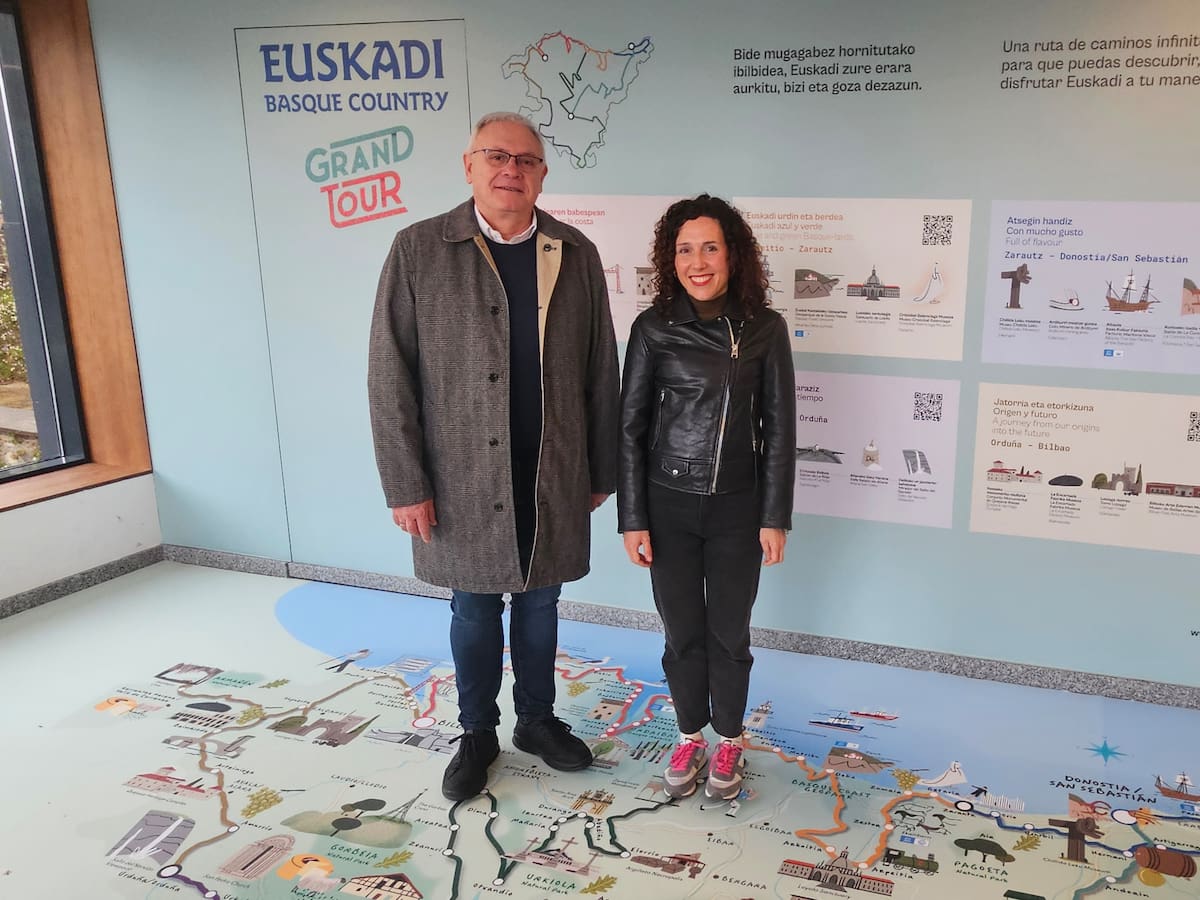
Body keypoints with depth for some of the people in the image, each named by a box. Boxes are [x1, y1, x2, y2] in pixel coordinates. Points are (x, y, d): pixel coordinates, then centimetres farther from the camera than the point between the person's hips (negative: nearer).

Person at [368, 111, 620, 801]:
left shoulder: (576, 254, 1)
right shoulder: (419, 251, -6)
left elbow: (602, 370, 5)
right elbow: (390, 376, -7)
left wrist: (602, 470, 5)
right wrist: (406, 483, -10)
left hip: (554, 476, 2)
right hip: (464, 478, -2)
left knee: (540, 602, 16)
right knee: (474, 608, 13)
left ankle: (537, 719, 37)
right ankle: (478, 734, 33)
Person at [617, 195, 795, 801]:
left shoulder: (764, 328, -4)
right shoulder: (654, 328, -5)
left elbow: (779, 427, -1)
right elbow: (630, 425, -2)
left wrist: (776, 517, -2)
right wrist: (632, 517, -4)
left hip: (737, 507, 0)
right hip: (668, 505, 0)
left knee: (728, 632, 12)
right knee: (682, 631, 12)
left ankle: (728, 741, 34)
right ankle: (691, 735, 34)